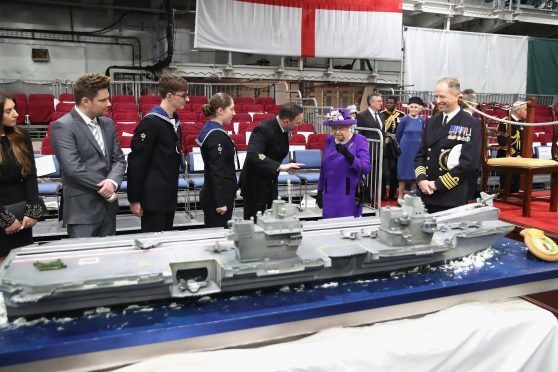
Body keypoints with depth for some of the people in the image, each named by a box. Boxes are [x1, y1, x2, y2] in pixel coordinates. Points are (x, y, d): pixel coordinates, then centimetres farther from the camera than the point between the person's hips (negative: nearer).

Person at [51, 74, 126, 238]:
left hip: (108, 205, 7)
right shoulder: (63, 126, -12)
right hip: (82, 210, -7)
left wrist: (112, 182, -13)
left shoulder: (108, 123, 10)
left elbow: (119, 159, 7)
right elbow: (73, 168, -20)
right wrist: (104, 187, -12)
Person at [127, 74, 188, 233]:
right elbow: (136, 162, -15)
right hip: (153, 197, -8)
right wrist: (134, 199, -15)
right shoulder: (151, 121, -14)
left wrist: (173, 192, 18)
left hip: (169, 196, 8)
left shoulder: (174, 121, 12)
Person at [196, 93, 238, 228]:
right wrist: (220, 202, -20)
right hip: (218, 196, -10)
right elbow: (217, 170, -21)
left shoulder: (210, 129, 11)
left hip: (211, 194, 10)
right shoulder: (217, 136, -18)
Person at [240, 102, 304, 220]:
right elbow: (253, 156, -41)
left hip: (270, 183, 7)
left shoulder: (285, 130, -2)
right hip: (255, 185, -7)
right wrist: (280, 166, -47)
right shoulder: (263, 130, -26)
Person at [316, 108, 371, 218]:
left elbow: (366, 168, -17)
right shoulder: (329, 140, 5)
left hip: (350, 196, -4)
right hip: (330, 195, 4)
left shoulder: (359, 140, -8)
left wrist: (347, 154, -30)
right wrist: (319, 191, 13)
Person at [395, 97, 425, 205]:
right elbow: (398, 135, 2)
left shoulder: (422, 120, 3)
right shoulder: (405, 119, -8)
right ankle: (400, 196, 7)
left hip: (418, 148, 4)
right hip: (406, 148, -4)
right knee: (404, 171, 0)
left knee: (415, 171, 8)